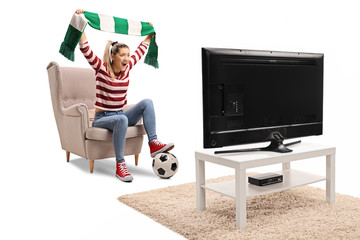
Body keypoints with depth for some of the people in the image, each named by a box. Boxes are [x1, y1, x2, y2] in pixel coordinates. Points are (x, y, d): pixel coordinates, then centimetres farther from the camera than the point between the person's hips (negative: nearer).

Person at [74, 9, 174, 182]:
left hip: (120, 116, 6)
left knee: (147, 102, -17)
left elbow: (141, 50, 18)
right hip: (101, 119, -5)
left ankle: (153, 143, -25)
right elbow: (85, 49, -20)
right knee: (122, 119, -39)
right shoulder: (101, 69, -9)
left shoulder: (127, 68, 5)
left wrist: (150, 33, 25)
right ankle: (120, 165, -33)